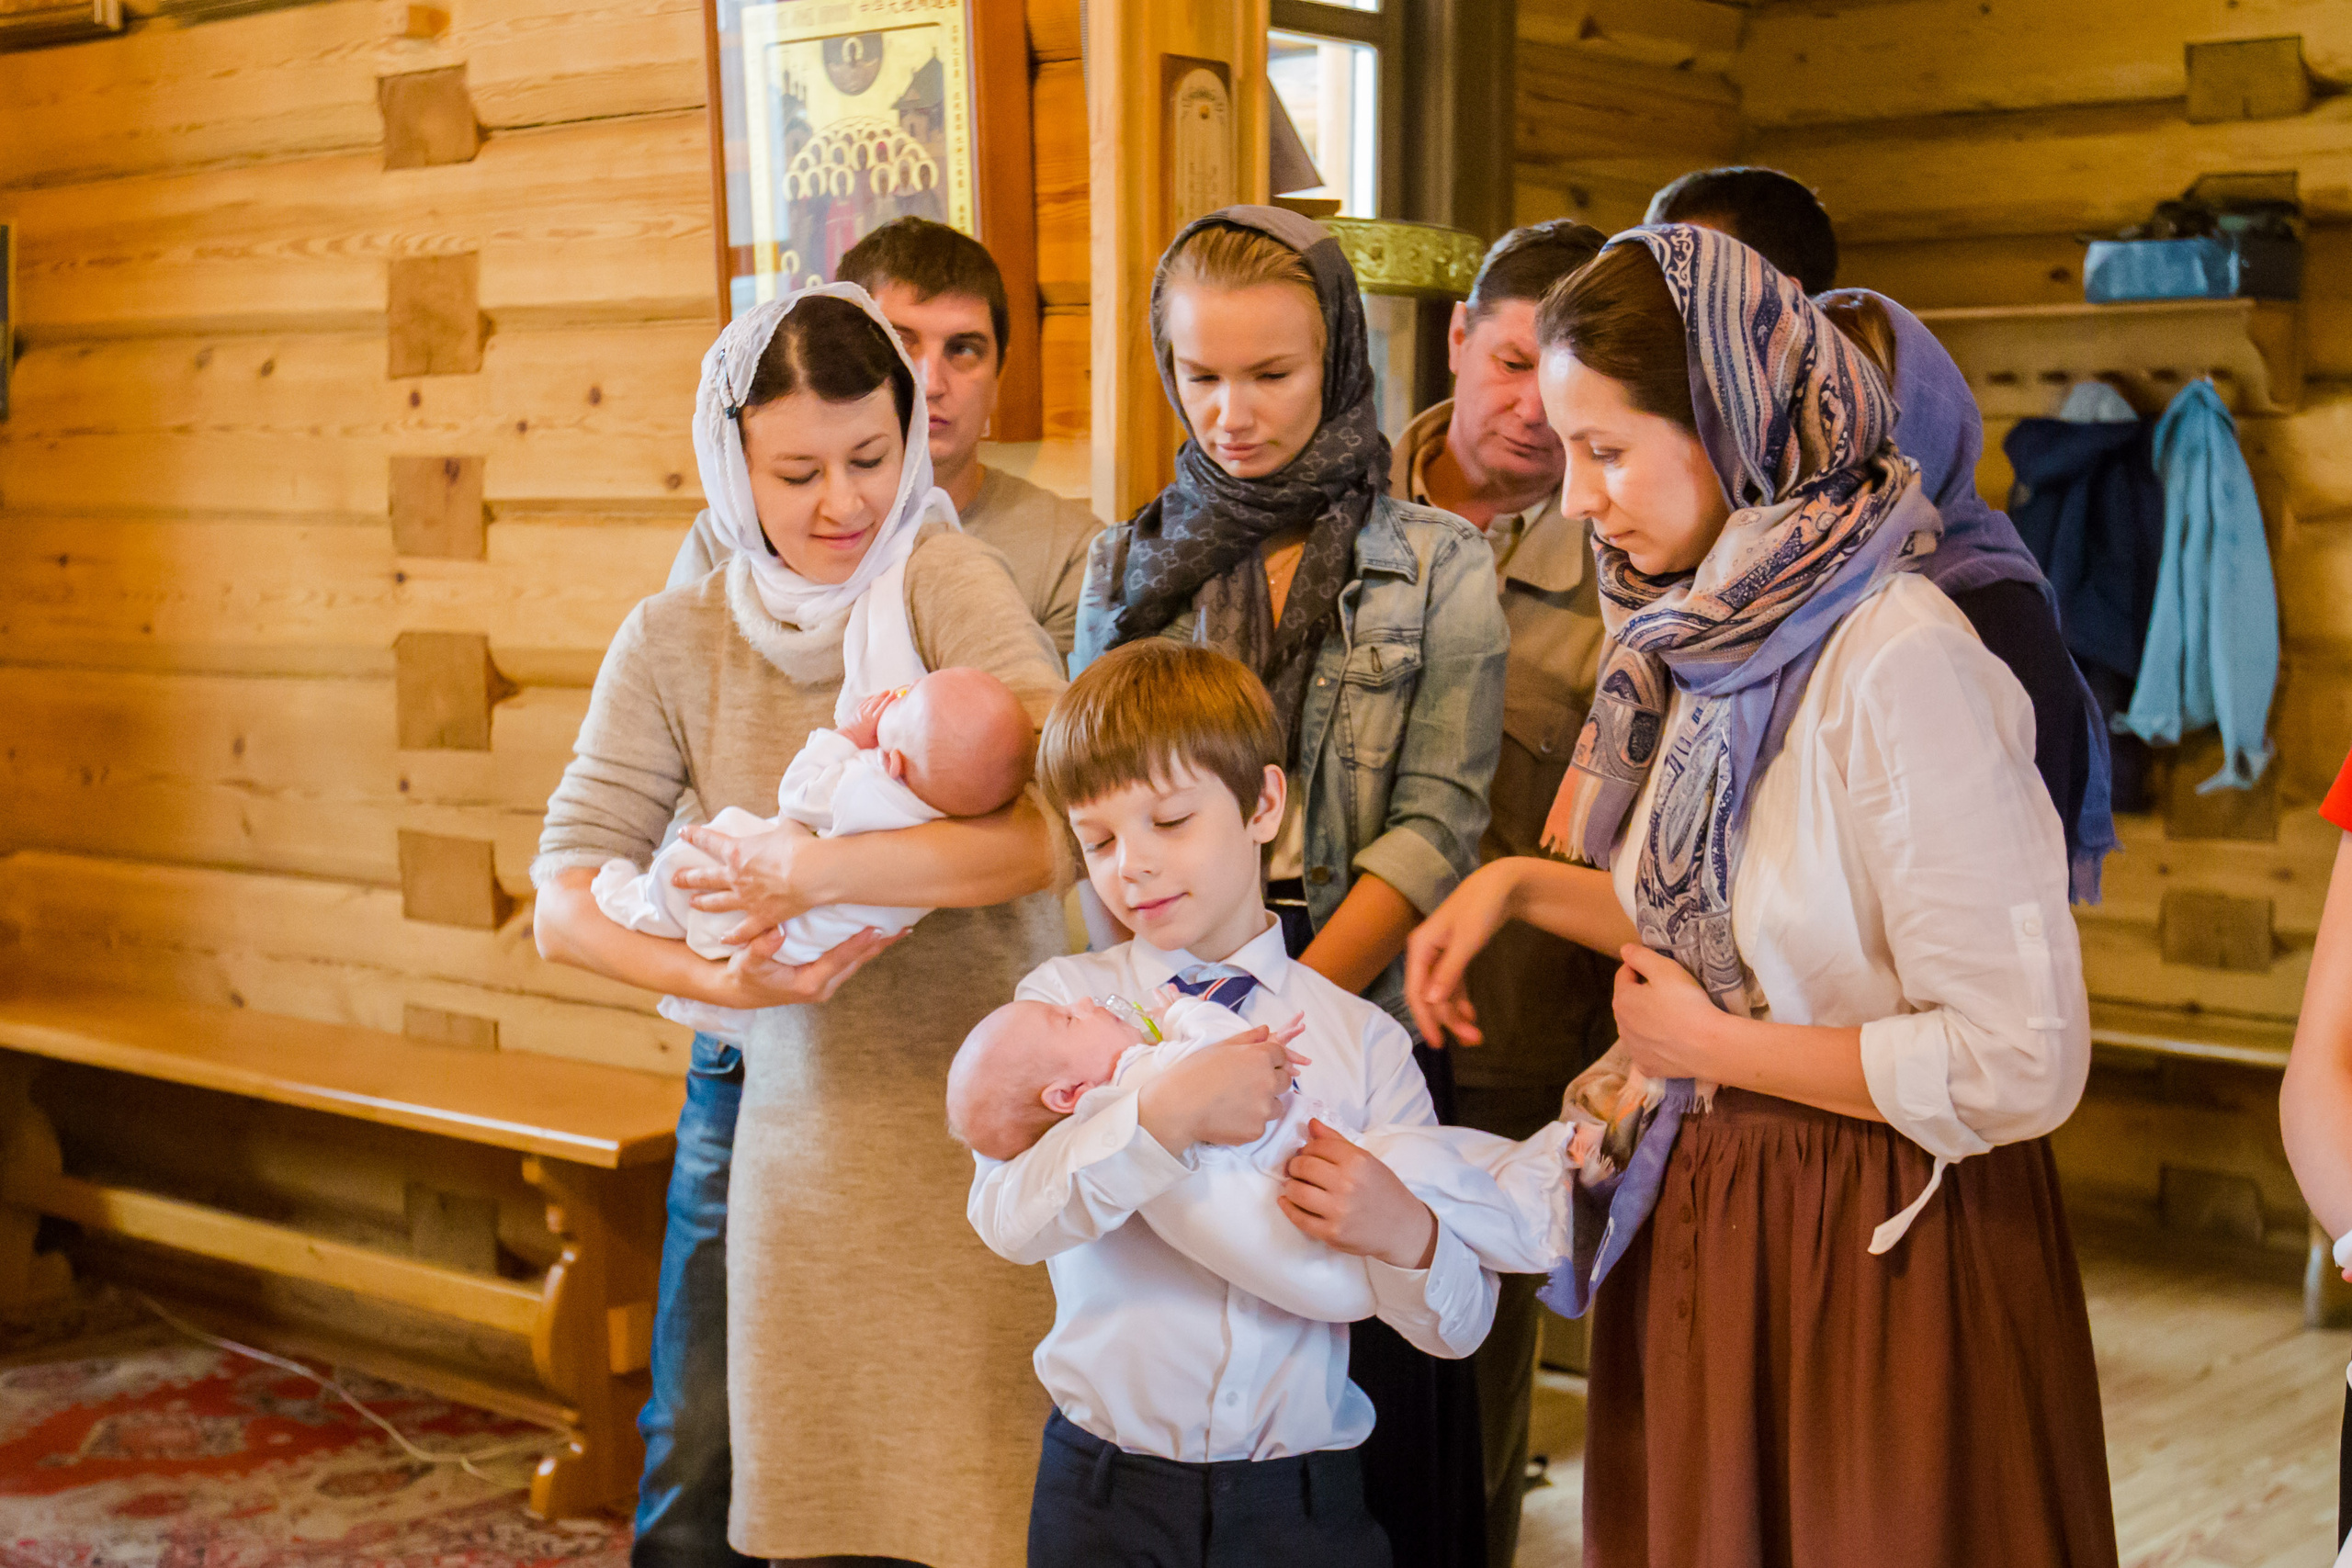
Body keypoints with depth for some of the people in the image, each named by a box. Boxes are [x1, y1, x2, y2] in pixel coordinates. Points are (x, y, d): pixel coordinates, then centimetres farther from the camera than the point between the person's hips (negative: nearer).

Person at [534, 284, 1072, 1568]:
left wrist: (814, 869, -25)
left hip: (976, 1116, -3)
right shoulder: (675, 645, 1)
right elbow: (565, 904, -3)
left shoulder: (946, 578, -9)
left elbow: (1056, 830, -22)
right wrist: (718, 977, -21)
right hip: (771, 1101, 3)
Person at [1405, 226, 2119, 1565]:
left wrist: (1715, 1046, -15)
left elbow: (2019, 1066, -25)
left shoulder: (1899, 660, -24)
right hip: (1708, 1224, 8)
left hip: (1878, 1254, -8)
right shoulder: (1717, 633, 3)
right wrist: (1521, 888, 4)